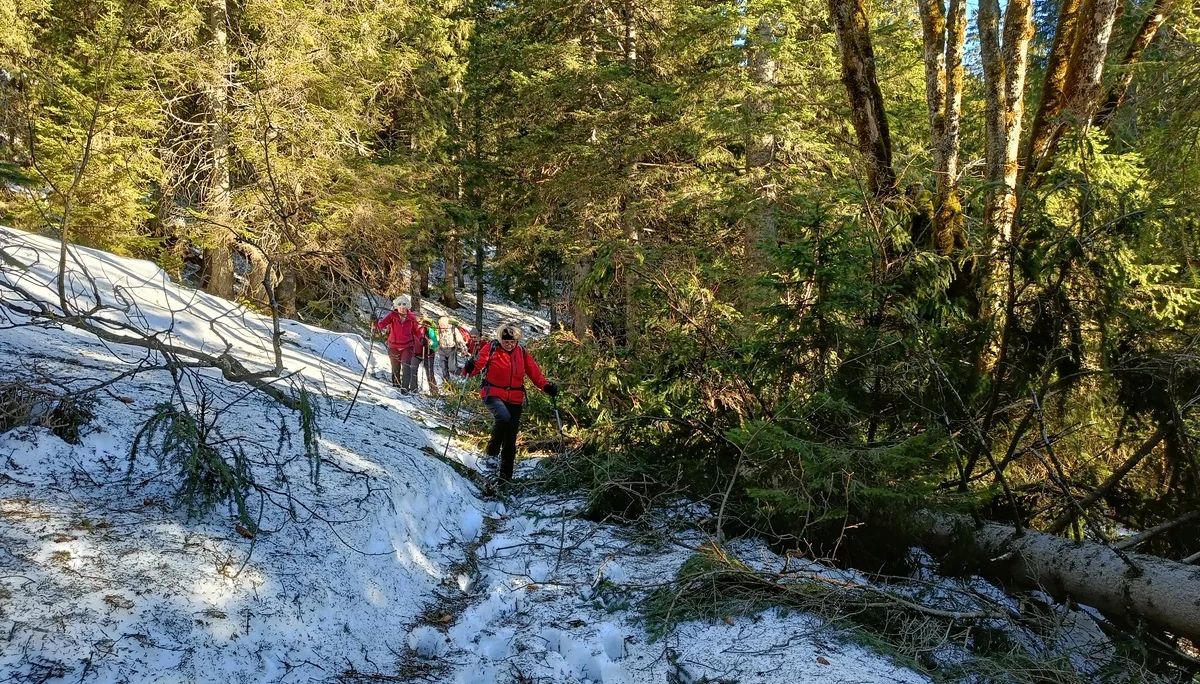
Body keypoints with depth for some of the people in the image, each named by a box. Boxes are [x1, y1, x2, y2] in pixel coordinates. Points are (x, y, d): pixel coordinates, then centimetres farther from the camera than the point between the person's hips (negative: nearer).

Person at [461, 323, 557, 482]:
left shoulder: (522, 353, 5)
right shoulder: (490, 349, -4)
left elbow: (535, 373, 3)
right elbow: (478, 364, -13)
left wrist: (546, 386, -14)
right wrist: (469, 369, -36)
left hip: (515, 399, 4)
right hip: (493, 395, -4)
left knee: (510, 440, 5)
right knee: (504, 417, -35)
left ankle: (506, 474, 18)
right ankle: (493, 447, -8)